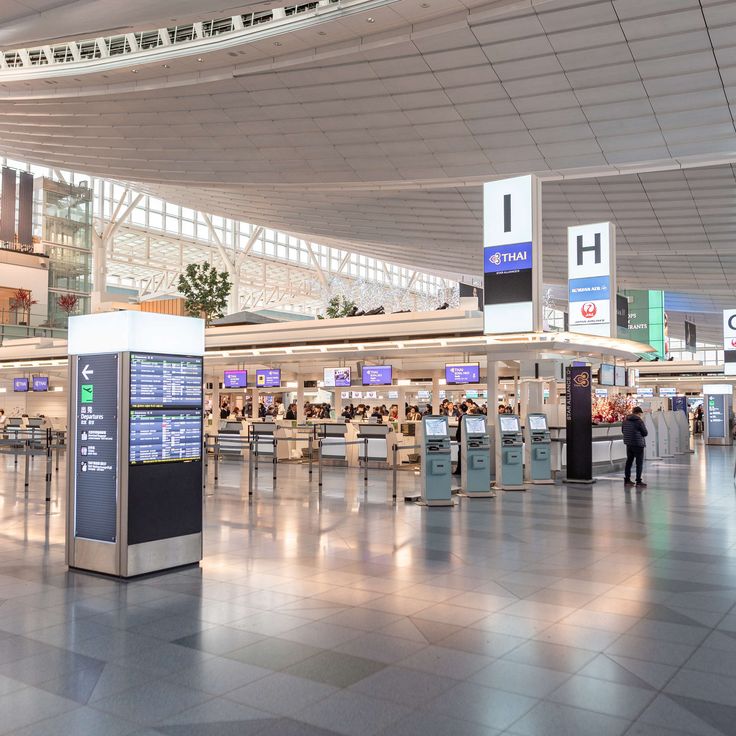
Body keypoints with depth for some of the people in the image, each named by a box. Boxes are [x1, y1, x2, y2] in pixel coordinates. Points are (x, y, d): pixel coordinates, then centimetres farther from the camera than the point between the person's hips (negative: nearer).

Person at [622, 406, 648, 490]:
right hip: (638, 444, -6)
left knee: (629, 461, 17)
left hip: (628, 443, 6)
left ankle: (627, 480, 22)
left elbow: (623, 430, 15)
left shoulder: (626, 420, 4)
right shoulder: (639, 421, -15)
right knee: (639, 463, 1)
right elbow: (645, 433, -10)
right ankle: (638, 482, 0)